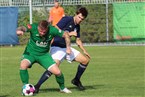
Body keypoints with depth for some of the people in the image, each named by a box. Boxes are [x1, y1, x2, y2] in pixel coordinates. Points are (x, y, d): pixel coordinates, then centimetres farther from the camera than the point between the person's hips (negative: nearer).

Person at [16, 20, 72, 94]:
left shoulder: (52, 30, -20)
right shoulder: (33, 27, -24)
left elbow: (65, 34, -7)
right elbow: (23, 28, -39)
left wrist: (68, 47, -12)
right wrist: (19, 30, -62)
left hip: (44, 54, 2)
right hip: (30, 52, -1)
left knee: (57, 72, -10)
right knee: (23, 65, -32)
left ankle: (62, 88, 21)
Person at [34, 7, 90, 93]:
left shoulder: (77, 26, 10)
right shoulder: (67, 19, -12)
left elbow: (78, 40, 23)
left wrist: (84, 51, 16)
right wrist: (69, 34, -19)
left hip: (67, 48, 8)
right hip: (57, 47, -8)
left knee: (86, 60, 4)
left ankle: (76, 80, 22)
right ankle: (37, 86, -20)